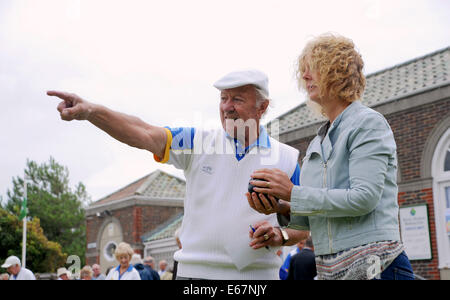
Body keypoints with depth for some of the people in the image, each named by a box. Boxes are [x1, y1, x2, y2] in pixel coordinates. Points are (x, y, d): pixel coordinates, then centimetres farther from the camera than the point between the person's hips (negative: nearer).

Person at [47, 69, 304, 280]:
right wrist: (90, 111, -25)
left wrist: (279, 235, -13)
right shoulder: (197, 142, 4)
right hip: (196, 272, 0)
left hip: (258, 274, 1)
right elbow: (145, 135, -11)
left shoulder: (287, 158, 4)